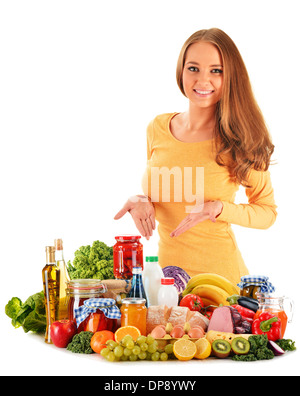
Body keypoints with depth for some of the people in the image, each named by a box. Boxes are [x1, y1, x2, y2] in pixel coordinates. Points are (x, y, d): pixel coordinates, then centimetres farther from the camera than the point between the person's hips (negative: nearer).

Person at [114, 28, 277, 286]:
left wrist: (220, 208, -18)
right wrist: (141, 202, -6)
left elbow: (267, 212, -3)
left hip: (221, 276, -3)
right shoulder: (157, 129, 0)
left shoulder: (240, 139, -11)